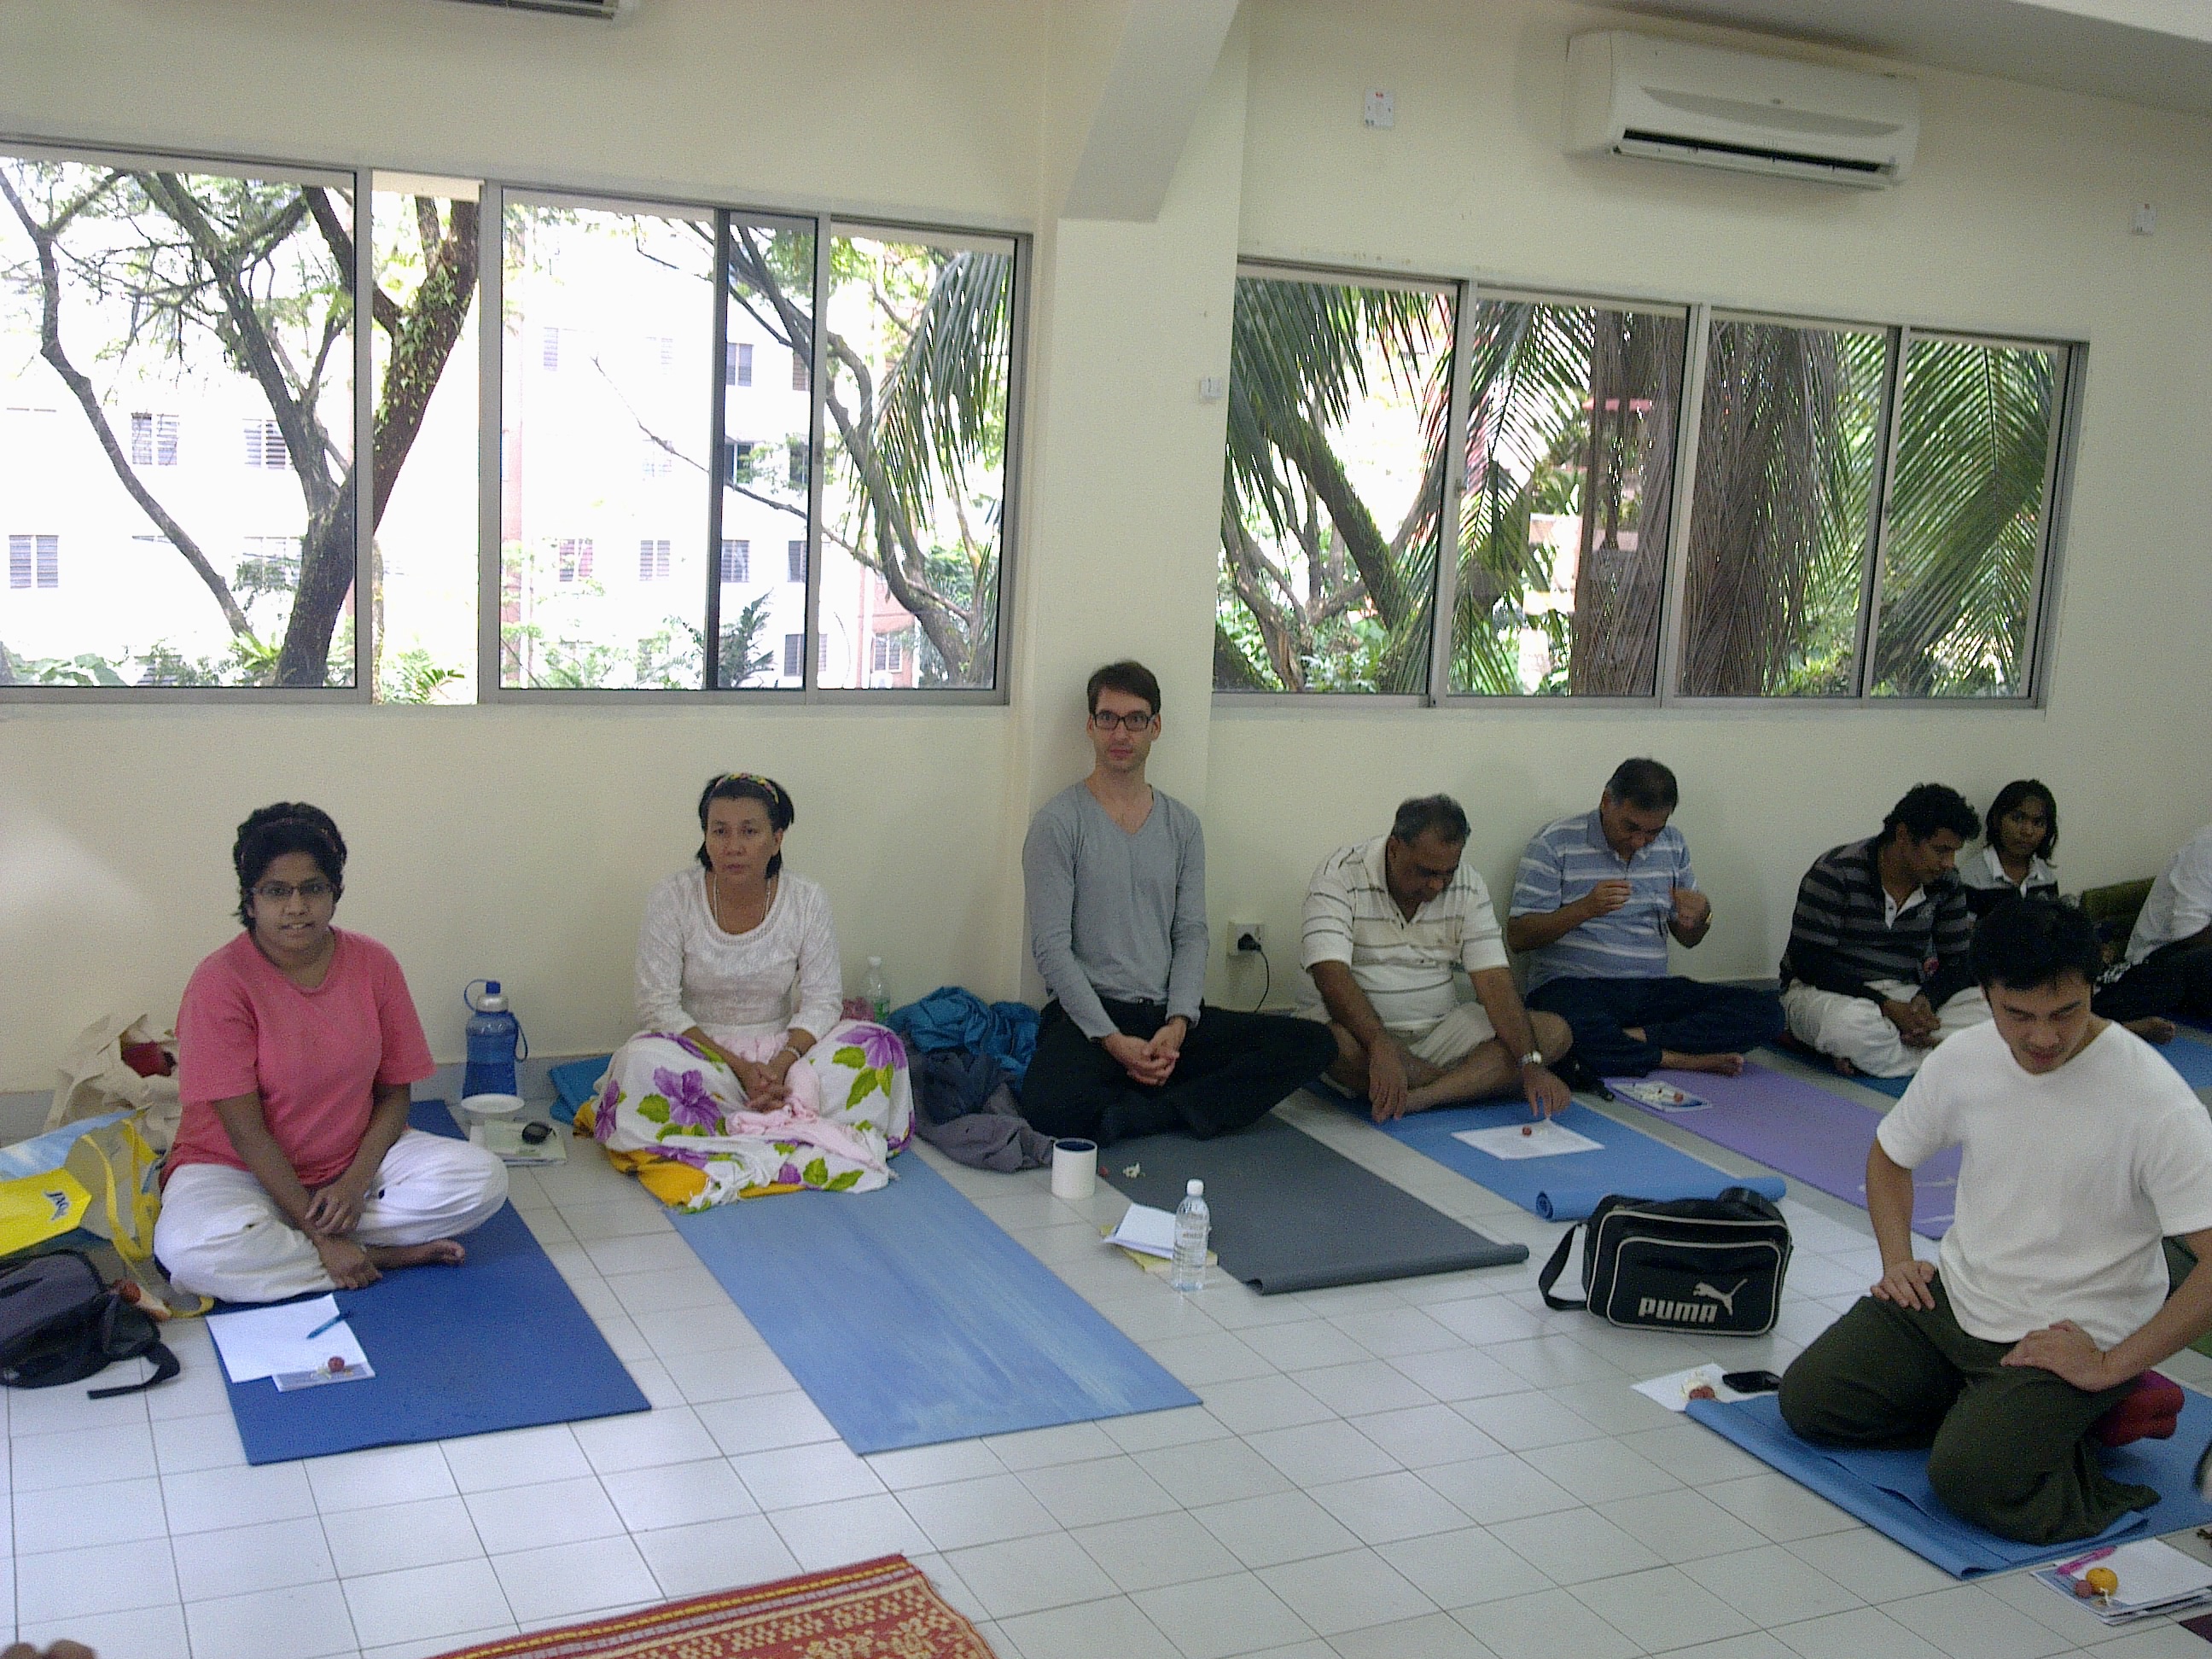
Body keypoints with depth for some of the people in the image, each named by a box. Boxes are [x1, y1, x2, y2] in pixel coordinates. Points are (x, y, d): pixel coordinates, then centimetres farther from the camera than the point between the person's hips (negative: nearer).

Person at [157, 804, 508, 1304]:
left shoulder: (374, 964, -5)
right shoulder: (220, 981, -17)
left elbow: (394, 1093, 0)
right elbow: (245, 1131, -18)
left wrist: (354, 1182, -18)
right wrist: (320, 1233, -23)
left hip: (356, 1157, 4)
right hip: (242, 1169, -3)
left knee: (483, 1179, -19)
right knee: (190, 1249, -36)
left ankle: (283, 1244, -15)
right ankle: (385, 1254, -17)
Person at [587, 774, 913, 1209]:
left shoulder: (807, 900, -5)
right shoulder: (672, 899, -10)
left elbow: (821, 1001, -4)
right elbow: (657, 1006, -13)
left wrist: (781, 1063, -24)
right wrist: (739, 1068, -22)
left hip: (781, 1051, 2)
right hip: (698, 1053, -2)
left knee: (879, 1045, -22)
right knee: (642, 1060, -35)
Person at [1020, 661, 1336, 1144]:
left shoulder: (1181, 824, 13)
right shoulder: (1058, 822, -2)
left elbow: (1191, 935, 9)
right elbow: (1052, 948, -8)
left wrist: (1179, 1021, -10)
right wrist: (1112, 1039, -17)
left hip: (1168, 1017, 5)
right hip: (1087, 1014, -5)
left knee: (1313, 1044, -14)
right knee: (1049, 1105, -38)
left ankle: (1132, 1115, -22)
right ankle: (1177, 1107, -9)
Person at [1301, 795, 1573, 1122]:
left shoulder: (1467, 886, 0)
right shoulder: (1340, 876, -13)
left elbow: (1494, 981, -6)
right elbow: (1331, 973, -25)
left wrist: (1531, 1064, -21)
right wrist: (1381, 1046, -40)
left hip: (1439, 1029, 4)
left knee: (1555, 1032, -13)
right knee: (1340, 1044, -40)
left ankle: (1421, 1097, -31)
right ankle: (1480, 1082, -19)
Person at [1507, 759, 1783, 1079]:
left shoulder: (1672, 845, 14)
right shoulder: (1555, 844, -2)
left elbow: (1688, 940, 20)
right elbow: (1517, 937, -7)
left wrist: (1701, 916, -4)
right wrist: (1585, 908, -21)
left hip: (1652, 989, 5)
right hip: (1573, 984, -5)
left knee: (1766, 1012, -15)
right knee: (1577, 1029, -42)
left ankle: (1634, 1039, -22)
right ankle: (1678, 1058, -18)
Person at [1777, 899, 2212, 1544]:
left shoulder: (2154, 1100, -21)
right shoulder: (1964, 1058, -4)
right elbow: (1889, 1156, 16)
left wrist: (2110, 1367, -22)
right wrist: (1897, 1260, 2)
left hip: (2069, 1341, -6)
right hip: (1951, 1297, 6)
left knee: (1972, 1474, -27)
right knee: (1806, 1400, -4)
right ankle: (1985, 1408, 11)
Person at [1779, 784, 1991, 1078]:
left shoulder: (1946, 885, 3)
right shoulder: (1836, 872, -14)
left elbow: (1957, 962, 7)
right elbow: (1808, 960, -18)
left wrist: (1927, 1000, -18)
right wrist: (1887, 1006, -25)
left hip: (1905, 995, 6)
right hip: (1829, 992, -6)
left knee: (1991, 1009, -18)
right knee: (1851, 1023, -42)